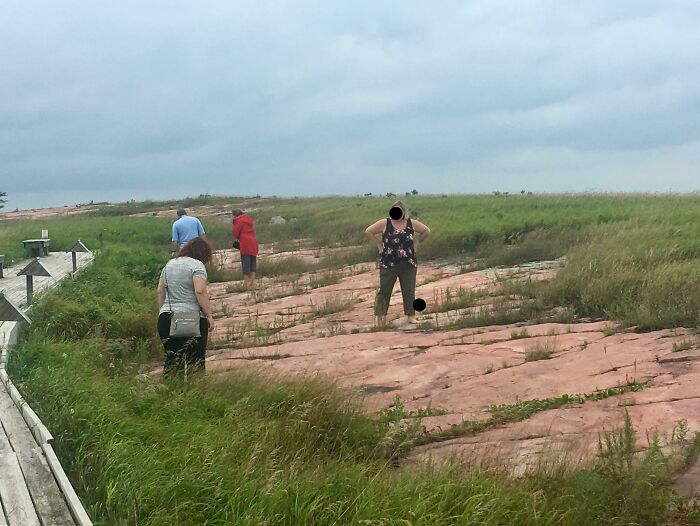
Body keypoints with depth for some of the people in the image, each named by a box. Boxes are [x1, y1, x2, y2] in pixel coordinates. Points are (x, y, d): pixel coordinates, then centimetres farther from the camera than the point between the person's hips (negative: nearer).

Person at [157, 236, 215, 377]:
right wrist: (209, 315, -14)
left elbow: (160, 292, 18)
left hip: (165, 318, 6)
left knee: (171, 360, 9)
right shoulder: (196, 265, -6)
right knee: (196, 360, 0)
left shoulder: (169, 264, 16)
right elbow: (200, 292, -17)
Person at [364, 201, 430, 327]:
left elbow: (426, 231, 17)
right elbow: (368, 231, 2)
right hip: (388, 263, -2)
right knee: (384, 290, -1)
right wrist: (379, 244, -2)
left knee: (409, 290, 3)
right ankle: (380, 316, 4)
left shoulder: (411, 223, 5)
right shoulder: (384, 223, -1)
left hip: (408, 264, 2)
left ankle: (410, 316, 10)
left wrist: (415, 243, 10)